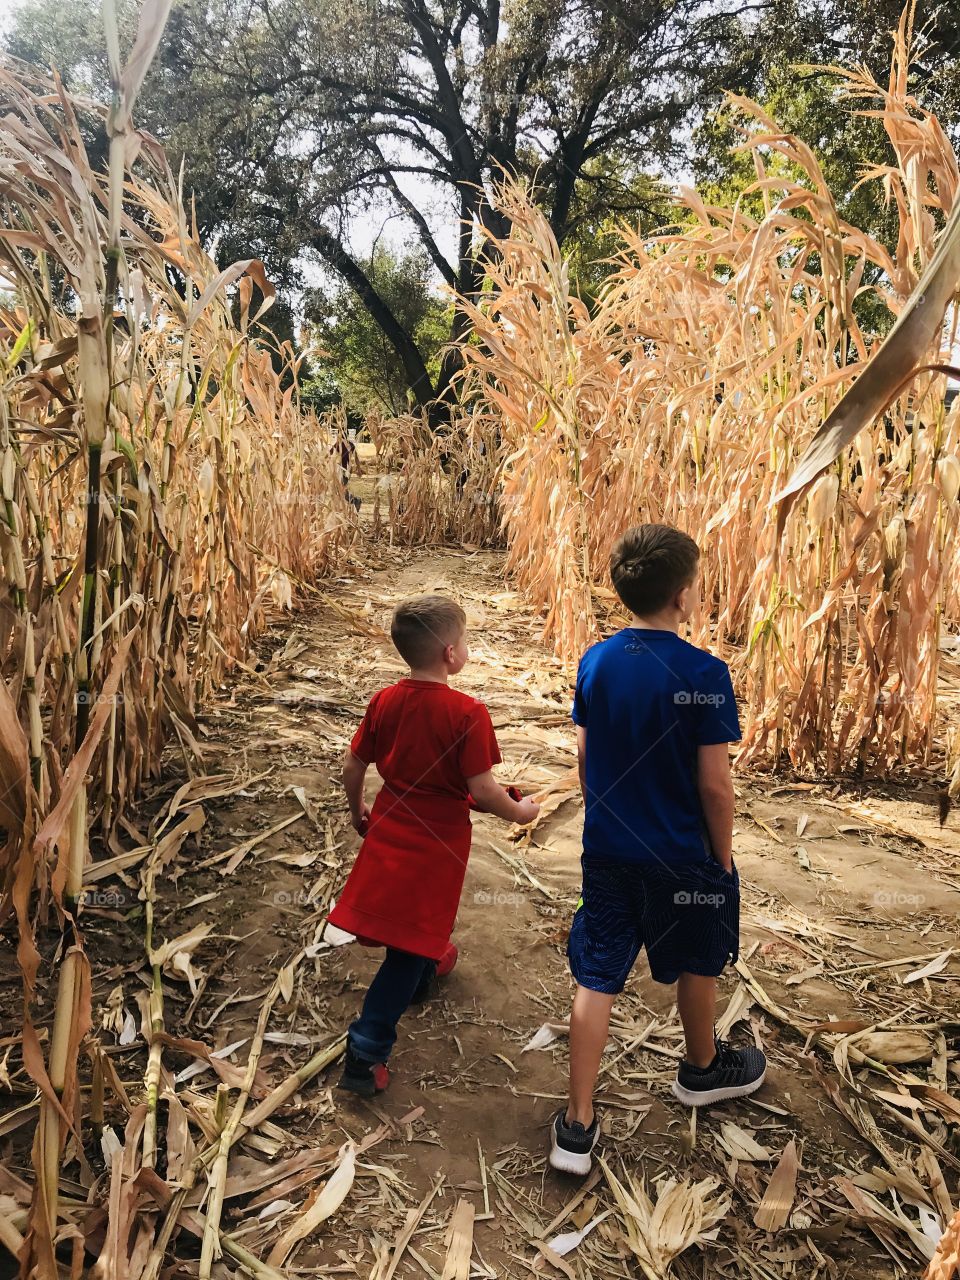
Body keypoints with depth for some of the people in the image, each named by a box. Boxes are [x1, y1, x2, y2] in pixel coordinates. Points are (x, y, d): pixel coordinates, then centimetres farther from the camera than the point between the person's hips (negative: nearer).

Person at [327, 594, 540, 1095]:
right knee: (409, 945, 5)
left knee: (406, 917, 31)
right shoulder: (468, 714, -22)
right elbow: (482, 790, -21)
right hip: (438, 841, -6)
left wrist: (357, 810, 20)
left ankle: (425, 966, 58)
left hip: (389, 827, 6)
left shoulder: (384, 702, -5)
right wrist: (519, 811, -2)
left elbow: (353, 766, 2)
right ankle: (364, 1055, 7)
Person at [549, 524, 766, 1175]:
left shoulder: (596, 661, -4)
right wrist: (724, 857, -2)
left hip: (607, 850, 4)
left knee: (597, 978, 10)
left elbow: (584, 757, 4)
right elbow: (715, 784, -17)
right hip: (682, 856, -3)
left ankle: (578, 1126, 15)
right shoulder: (703, 674, -21)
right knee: (696, 964, 22)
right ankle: (703, 1069, 47)